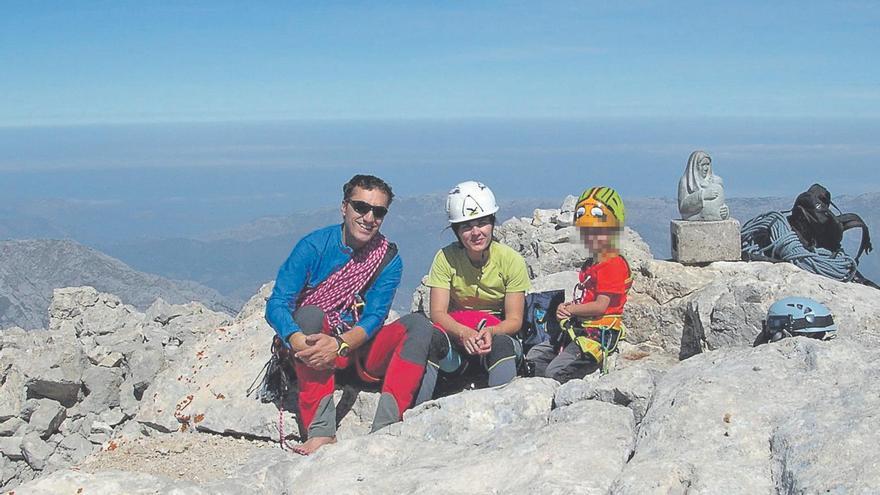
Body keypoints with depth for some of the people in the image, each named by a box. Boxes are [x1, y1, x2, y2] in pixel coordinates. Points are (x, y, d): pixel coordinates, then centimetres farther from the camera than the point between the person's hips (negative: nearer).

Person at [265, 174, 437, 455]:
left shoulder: (388, 258, -3)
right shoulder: (314, 246, -10)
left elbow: (374, 317, -12)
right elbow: (276, 306, -17)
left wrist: (340, 344, -32)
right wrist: (299, 342, -37)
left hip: (358, 347, 3)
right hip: (316, 345, -2)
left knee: (418, 324, -18)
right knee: (310, 314, -32)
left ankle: (385, 427, -35)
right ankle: (321, 430, -38)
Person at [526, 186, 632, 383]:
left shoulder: (614, 265, -13)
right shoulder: (590, 265, 19)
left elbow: (600, 306, -19)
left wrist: (570, 310, -7)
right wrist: (565, 309, -1)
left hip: (598, 335, -11)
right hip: (578, 330, 11)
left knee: (555, 372, -21)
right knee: (534, 357, 9)